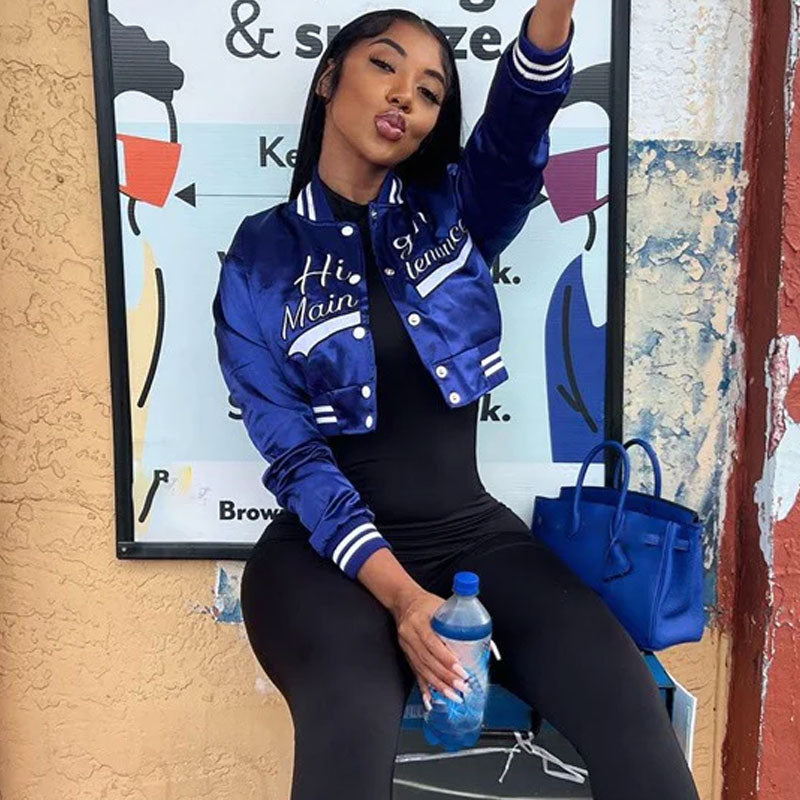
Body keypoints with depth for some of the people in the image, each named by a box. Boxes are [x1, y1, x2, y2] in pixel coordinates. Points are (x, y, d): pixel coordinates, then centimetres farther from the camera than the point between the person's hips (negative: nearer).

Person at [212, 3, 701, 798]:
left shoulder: (453, 212, 9)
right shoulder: (260, 259, 1)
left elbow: (519, 118, -13)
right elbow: (293, 454, -7)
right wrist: (399, 594, -20)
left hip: (471, 535, 2)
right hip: (328, 549, -2)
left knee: (627, 704, -24)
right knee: (354, 725, -34)